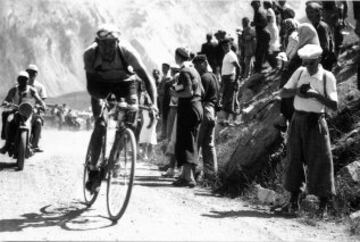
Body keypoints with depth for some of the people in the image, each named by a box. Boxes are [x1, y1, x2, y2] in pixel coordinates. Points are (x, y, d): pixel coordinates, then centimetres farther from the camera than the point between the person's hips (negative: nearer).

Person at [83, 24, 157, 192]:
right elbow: (90, 85, -27)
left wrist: (154, 103, -45)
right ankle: (93, 169, -4)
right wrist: (100, 100, -45)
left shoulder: (127, 52, -32)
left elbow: (146, 78, -33)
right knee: (100, 125, -18)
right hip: (101, 85, -1)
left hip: (125, 82, 1)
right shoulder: (90, 54, -30)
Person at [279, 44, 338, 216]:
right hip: (298, 121, 4)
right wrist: (297, 91, -14)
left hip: (315, 123, -4)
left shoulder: (327, 77, -8)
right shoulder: (300, 73, 3)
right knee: (294, 159, 9)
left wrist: (315, 95, -24)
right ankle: (293, 202, 21)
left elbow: (334, 105, -13)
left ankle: (323, 206, 10)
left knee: (320, 163, 0)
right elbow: (282, 93, 5)